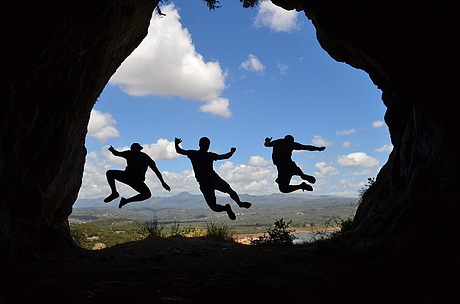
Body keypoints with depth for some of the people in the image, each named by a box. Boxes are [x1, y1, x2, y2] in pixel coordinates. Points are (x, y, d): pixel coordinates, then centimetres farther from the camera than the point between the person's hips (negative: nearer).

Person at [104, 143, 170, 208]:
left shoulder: (130, 153, 15)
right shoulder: (146, 157, 23)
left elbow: (116, 153, 22)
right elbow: (156, 171, 21)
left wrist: (112, 149, 46)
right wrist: (163, 183, 24)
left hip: (126, 177, -1)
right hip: (137, 181, 1)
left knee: (109, 173, 24)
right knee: (147, 194, 22)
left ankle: (114, 193, 7)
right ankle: (126, 201, 6)